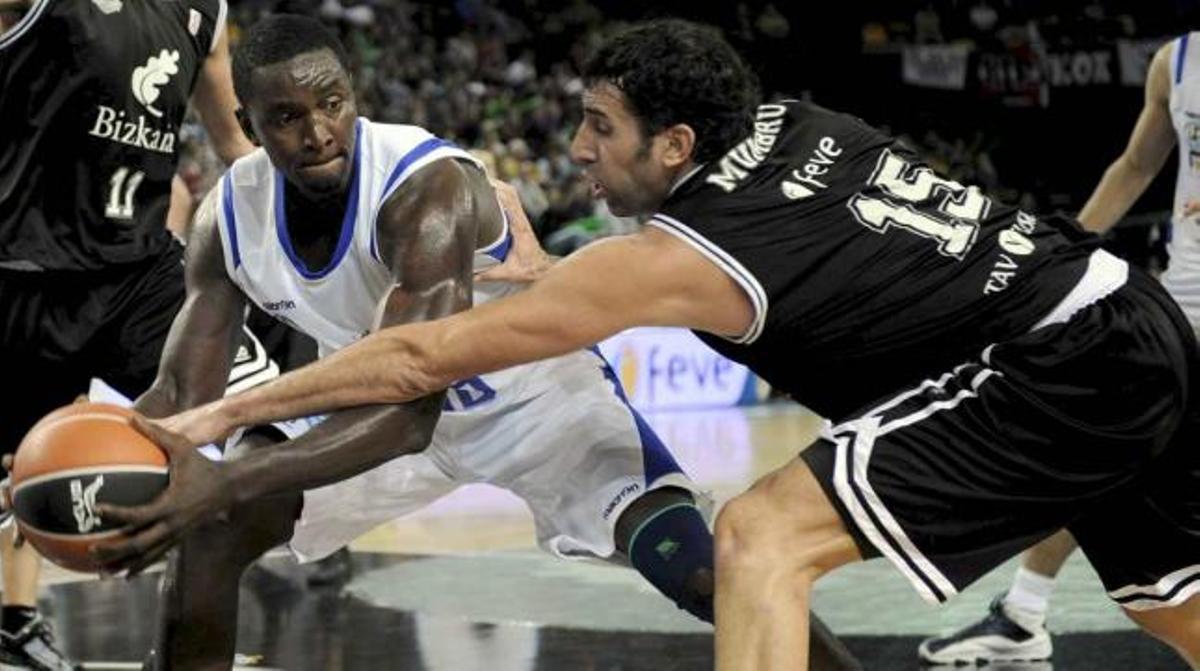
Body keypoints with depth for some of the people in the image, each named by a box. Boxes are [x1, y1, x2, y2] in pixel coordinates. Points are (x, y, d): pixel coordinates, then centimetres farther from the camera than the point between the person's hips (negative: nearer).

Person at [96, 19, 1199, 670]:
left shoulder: (676, 258, -12)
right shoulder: (800, 125, 8)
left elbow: (426, 356, -8)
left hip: (1064, 371, -9)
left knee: (765, 537, -13)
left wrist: (214, 422, -1)